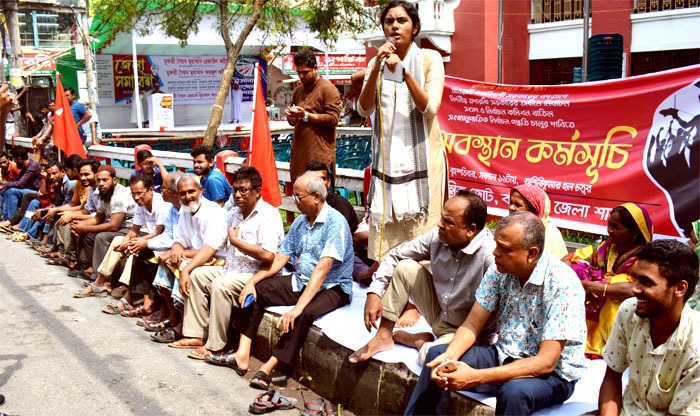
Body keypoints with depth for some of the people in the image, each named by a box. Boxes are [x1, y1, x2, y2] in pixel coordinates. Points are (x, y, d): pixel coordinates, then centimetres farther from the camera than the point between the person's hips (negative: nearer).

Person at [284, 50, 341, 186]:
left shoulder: (328, 89, -3)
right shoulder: (297, 91, 19)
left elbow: (333, 118, -14)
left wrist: (306, 115, -16)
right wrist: (291, 116, 4)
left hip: (320, 154, -6)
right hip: (299, 153, 6)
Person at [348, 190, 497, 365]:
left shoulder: (490, 257, -32)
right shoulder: (438, 236, -11)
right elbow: (396, 255, 0)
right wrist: (374, 293, -11)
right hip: (439, 315, 6)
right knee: (406, 267, -7)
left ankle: (422, 342, 3)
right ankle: (384, 336, 6)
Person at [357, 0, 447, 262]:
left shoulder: (429, 58, 0)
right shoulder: (377, 63, 11)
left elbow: (430, 108, -12)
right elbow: (364, 110, -2)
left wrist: (404, 71, -20)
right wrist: (376, 68, -13)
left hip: (420, 157, -3)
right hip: (386, 159, 3)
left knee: (419, 230, -4)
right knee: (385, 229, 2)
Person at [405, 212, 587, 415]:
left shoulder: (563, 283, -24)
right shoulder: (501, 268, -7)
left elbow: (546, 362, -28)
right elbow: (472, 325, -1)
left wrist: (477, 377, -34)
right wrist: (450, 356, -24)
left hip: (553, 373, -6)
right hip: (505, 357, 6)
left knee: (514, 392, -37)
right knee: (437, 355, -8)